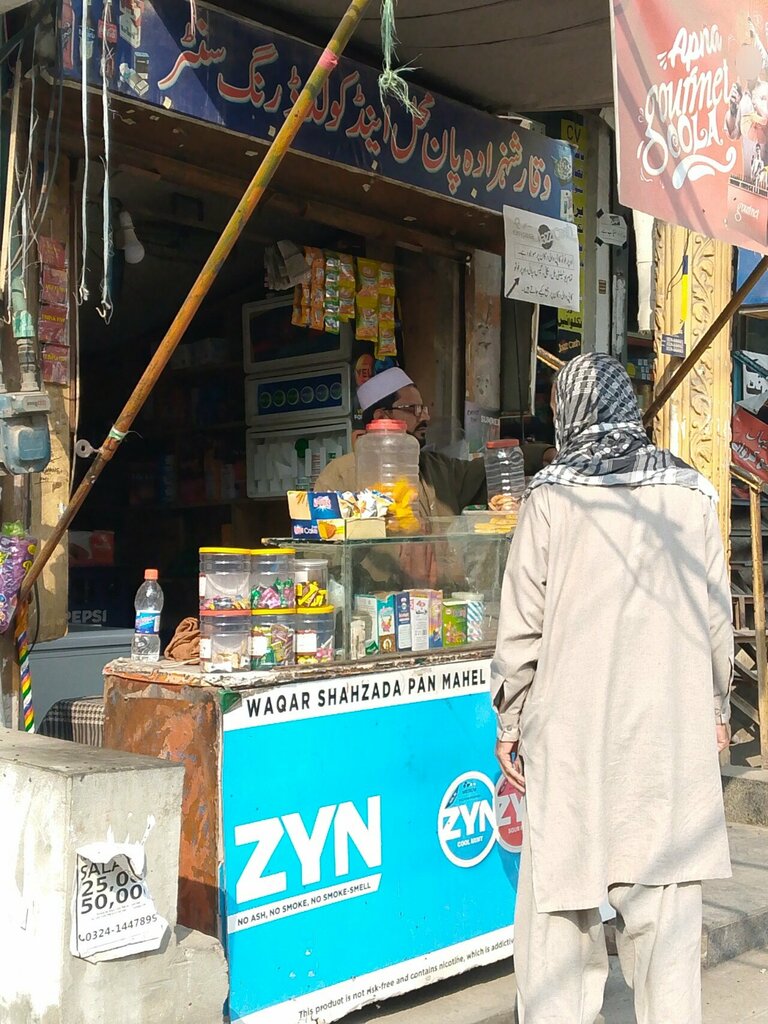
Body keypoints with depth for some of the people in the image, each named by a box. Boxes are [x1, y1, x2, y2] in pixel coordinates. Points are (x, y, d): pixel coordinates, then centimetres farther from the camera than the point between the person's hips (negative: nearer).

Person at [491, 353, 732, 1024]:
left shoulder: (553, 495, -4)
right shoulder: (690, 492, 4)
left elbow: (522, 623, -4)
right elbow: (717, 616, 8)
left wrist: (510, 723, 5)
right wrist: (717, 706, 19)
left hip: (575, 724, -2)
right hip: (673, 726, 3)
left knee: (560, 901, 6)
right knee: (666, 893, 11)